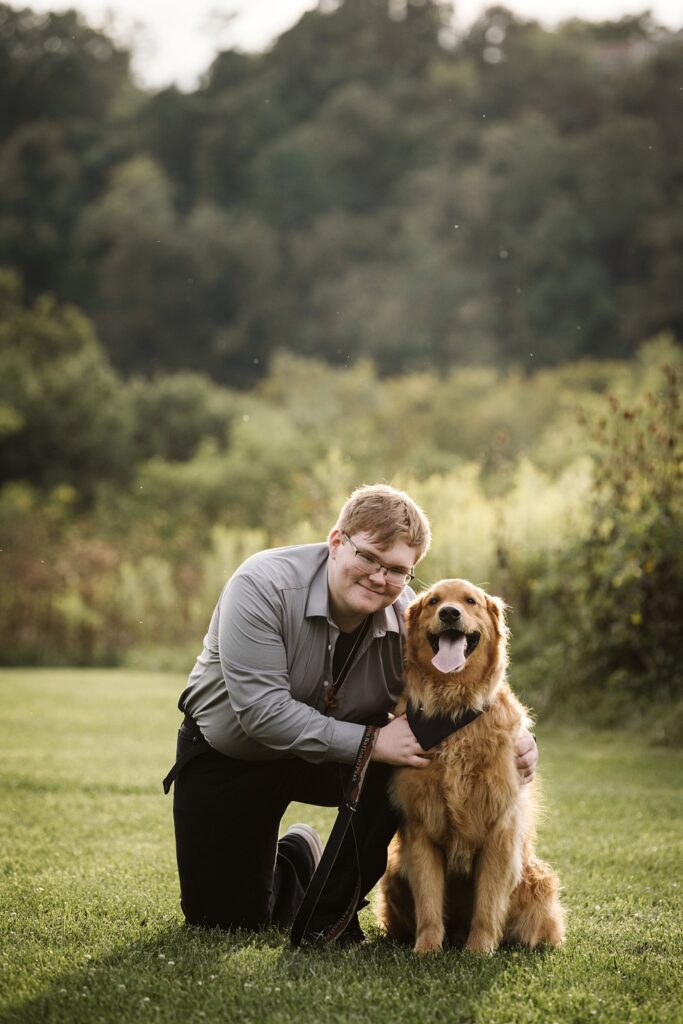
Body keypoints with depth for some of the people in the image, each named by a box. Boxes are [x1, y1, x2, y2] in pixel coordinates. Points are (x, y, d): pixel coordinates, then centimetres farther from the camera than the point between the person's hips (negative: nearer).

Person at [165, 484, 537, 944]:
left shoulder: (408, 619, -19)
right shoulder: (263, 585, -31)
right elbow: (262, 710, -35)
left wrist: (518, 738, -34)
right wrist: (369, 741, -39)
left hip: (331, 759, 3)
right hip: (231, 753, -2)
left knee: (410, 763, -28)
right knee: (223, 915, -4)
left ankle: (332, 910, -10)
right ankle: (295, 859, 32)